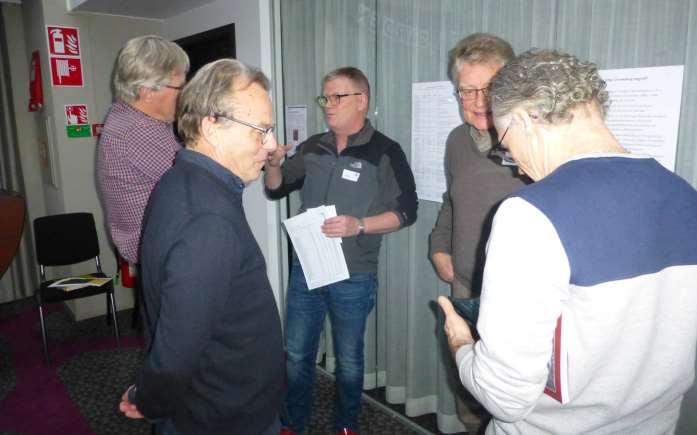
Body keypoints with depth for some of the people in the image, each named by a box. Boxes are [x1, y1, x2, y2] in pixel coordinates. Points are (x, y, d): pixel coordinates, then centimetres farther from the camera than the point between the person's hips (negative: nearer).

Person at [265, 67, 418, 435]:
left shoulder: (384, 152, -9)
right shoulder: (312, 148, 5)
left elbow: (406, 211, -9)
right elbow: (276, 190, 13)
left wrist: (359, 226, -22)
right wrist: (273, 165, -8)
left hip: (353, 278, -4)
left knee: (348, 359, 14)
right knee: (297, 353, 15)